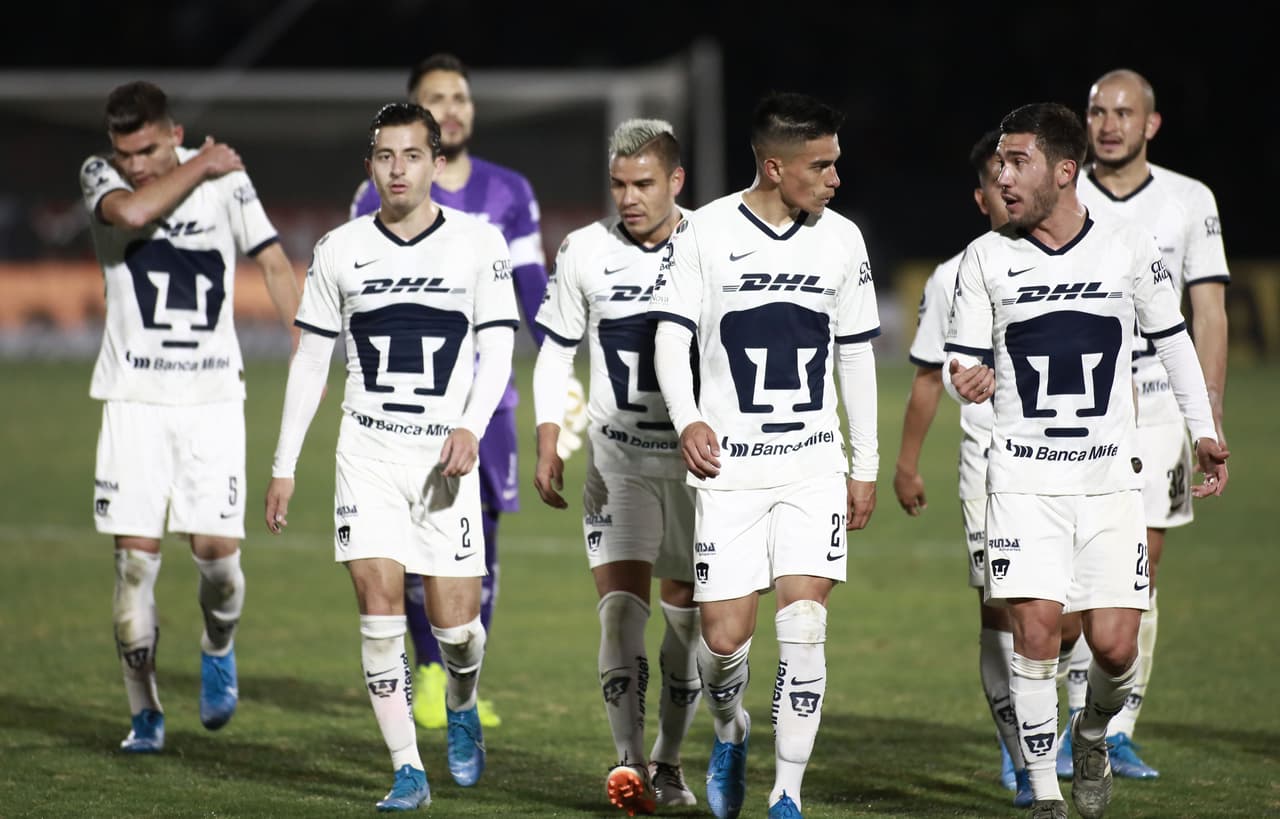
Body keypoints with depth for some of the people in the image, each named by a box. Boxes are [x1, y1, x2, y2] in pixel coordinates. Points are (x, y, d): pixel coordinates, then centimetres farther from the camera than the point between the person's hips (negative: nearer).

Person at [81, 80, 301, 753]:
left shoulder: (226, 178, 0)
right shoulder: (99, 176, -3)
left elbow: (275, 264, 8)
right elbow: (130, 212, -27)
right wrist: (197, 167, -14)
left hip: (214, 396, 1)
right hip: (134, 396, 0)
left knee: (216, 547, -7)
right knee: (135, 556, -5)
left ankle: (218, 649, 25)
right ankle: (144, 712, 7)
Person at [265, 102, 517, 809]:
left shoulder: (480, 245, 0)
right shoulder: (339, 251, 4)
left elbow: (497, 350, 1)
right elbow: (310, 360, 10)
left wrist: (470, 428, -16)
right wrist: (284, 466, 8)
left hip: (446, 454, -1)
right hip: (368, 451, 1)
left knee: (454, 620, -2)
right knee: (380, 604, -11)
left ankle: (462, 708, 32)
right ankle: (408, 771, -5)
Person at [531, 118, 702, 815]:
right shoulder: (586, 253, -1)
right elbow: (555, 357, 8)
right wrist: (547, 450, 0)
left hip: (698, 459, 0)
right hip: (617, 456, 0)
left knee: (687, 616, 6)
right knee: (621, 606, -14)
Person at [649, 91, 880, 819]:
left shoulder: (842, 239, 4)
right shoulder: (707, 232, -6)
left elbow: (856, 355, 11)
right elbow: (672, 334, -7)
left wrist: (867, 465, 12)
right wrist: (688, 420, -25)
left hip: (814, 464, 2)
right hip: (729, 465, -1)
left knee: (804, 626, -12)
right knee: (725, 637, 0)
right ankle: (731, 734, 33)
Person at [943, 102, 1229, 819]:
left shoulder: (1131, 250, 0)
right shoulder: (987, 258, 1)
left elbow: (1172, 339, 13)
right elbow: (965, 361, 5)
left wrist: (1205, 432, 13)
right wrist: (967, 382, -18)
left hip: (1111, 477, 0)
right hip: (1024, 481, 0)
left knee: (1115, 644, -6)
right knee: (1036, 628, -12)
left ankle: (1094, 734, 28)